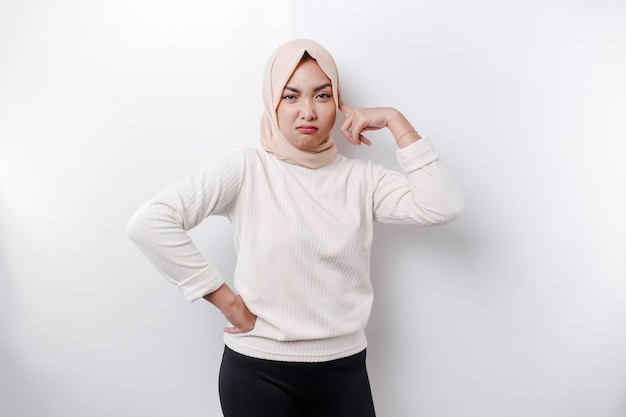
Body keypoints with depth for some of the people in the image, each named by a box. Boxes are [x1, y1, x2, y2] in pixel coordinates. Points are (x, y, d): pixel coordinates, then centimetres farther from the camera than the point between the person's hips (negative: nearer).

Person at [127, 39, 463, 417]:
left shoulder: (362, 178, 0)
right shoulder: (246, 169, -8)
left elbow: (444, 207, -13)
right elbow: (150, 223, -16)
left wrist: (395, 121, -10)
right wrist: (227, 300, -15)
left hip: (344, 370, 3)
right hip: (258, 372, -2)